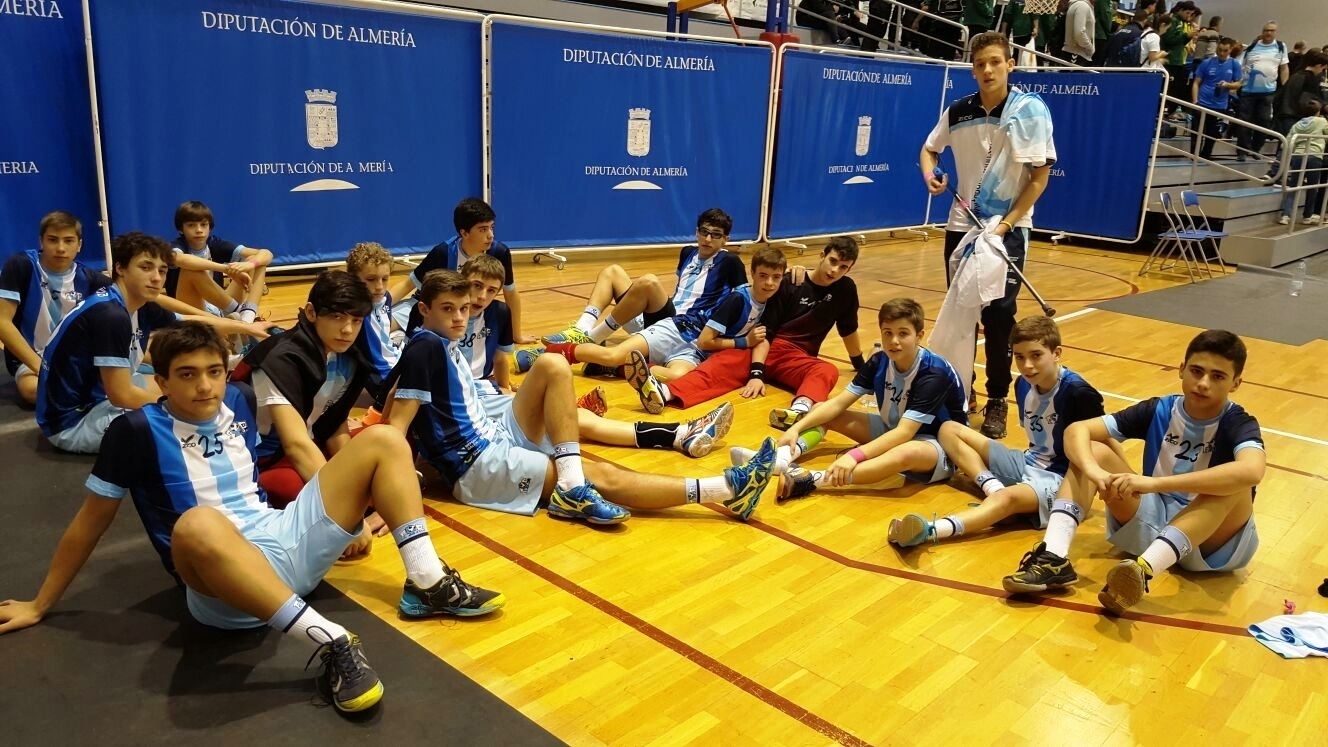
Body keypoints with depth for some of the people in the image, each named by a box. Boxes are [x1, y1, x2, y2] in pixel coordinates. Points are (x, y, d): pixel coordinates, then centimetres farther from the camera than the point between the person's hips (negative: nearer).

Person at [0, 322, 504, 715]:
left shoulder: (241, 401, 9)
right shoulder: (137, 431, -5)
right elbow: (91, 520, 3)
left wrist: (348, 505, 22)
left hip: (288, 542, 6)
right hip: (225, 586, -5)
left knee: (383, 441, -3)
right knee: (198, 525, -42)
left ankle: (427, 584, -8)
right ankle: (332, 644, -39)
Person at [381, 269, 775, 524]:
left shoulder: (444, 343, 12)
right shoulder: (425, 347, -15)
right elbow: (397, 425, -19)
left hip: (495, 436, 9)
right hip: (478, 465, -9)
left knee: (552, 366, -9)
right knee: (600, 477, -14)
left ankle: (573, 487, -21)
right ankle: (725, 489, -14)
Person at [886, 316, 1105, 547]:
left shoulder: (1078, 393, -18)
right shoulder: (1023, 385, 3)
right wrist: (1033, 456, 0)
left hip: (1058, 478, -9)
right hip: (1028, 463, 9)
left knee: (1008, 497, -42)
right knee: (949, 429, 4)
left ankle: (930, 531, -64)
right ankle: (994, 488, -19)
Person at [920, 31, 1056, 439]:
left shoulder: (1031, 109, -10)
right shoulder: (958, 111, 0)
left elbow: (1040, 177, -10)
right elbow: (929, 148, 18)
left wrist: (1005, 224, -16)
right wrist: (930, 175, -5)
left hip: (1008, 229, -3)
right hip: (961, 225, 4)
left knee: (999, 317, -7)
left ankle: (997, 402, 5)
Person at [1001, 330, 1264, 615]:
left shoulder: (1239, 424, -13)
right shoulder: (1158, 410, -4)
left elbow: (1251, 471, -38)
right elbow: (1077, 430, -13)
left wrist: (1154, 482, -43)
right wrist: (1094, 471, -35)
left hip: (1212, 542, -3)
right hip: (1152, 521, 3)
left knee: (1235, 484, -33)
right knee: (1094, 451, -14)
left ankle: (1142, 570, -50)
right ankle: (1054, 558, -34)